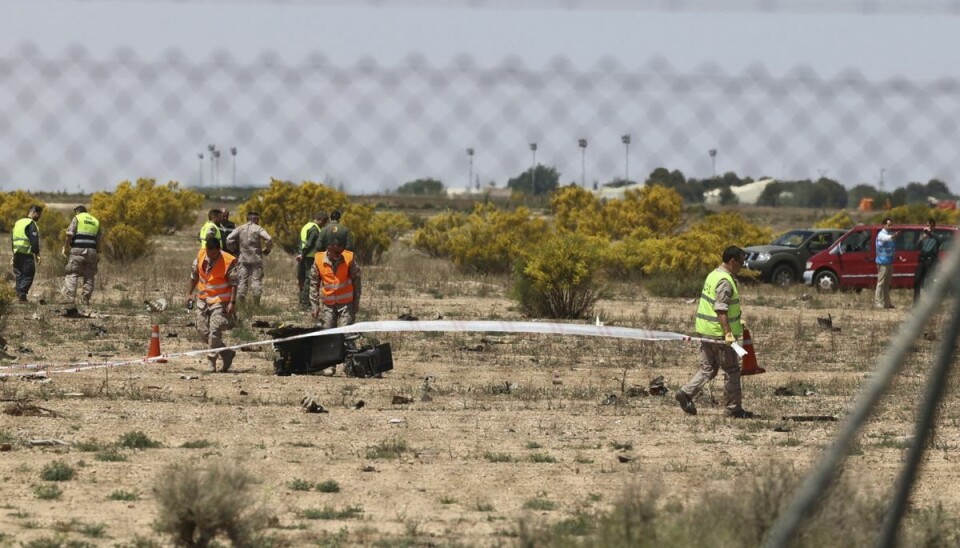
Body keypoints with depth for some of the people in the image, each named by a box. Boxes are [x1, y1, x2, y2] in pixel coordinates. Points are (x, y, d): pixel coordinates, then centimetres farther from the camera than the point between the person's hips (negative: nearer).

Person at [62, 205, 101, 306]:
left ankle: (71, 298, -16)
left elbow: (70, 234, -7)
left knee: (71, 275, -4)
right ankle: (85, 300, 5)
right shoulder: (95, 221, 18)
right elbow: (98, 240, 13)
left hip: (78, 250, -4)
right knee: (89, 277, 8)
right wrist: (98, 254, 13)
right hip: (92, 251, 4)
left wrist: (65, 247, 0)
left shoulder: (77, 218, 3)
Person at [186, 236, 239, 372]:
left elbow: (233, 283, -13)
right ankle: (227, 354, 20)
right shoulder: (201, 255, 0)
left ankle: (212, 362, -5)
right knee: (203, 332, 6)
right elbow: (194, 275, 14)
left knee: (215, 332, -14)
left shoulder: (228, 261, -15)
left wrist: (232, 302, -19)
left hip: (220, 301, -6)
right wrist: (189, 293, 15)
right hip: (203, 299, 6)